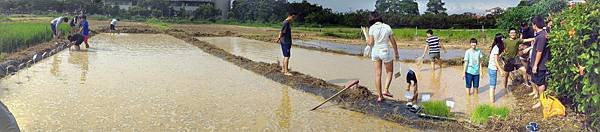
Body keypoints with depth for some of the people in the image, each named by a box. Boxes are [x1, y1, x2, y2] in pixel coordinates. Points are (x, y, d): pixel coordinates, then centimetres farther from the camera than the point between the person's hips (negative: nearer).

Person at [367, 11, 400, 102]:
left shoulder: (372, 28, -6)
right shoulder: (387, 27, -3)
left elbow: (371, 42, -9)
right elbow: (393, 42, 1)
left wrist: (368, 42, 15)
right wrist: (396, 54, 11)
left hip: (375, 51, 1)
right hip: (385, 51, -1)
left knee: (378, 74, 9)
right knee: (390, 71, 19)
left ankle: (379, 96, 12)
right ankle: (386, 90, 3)